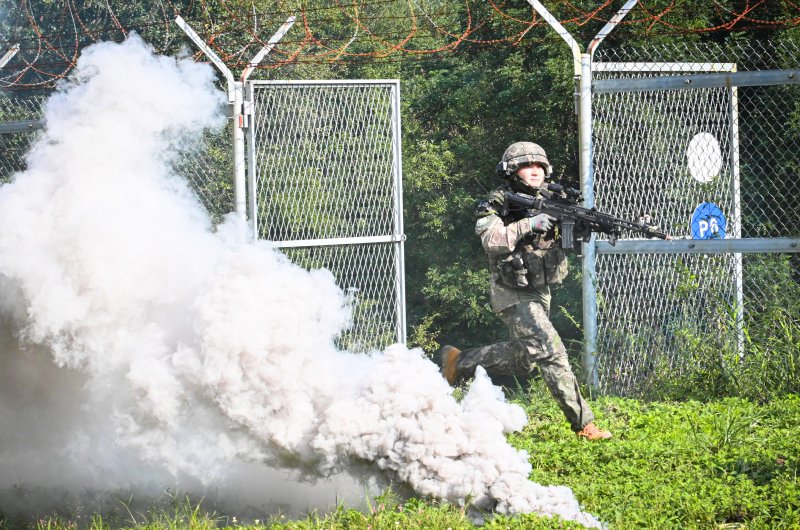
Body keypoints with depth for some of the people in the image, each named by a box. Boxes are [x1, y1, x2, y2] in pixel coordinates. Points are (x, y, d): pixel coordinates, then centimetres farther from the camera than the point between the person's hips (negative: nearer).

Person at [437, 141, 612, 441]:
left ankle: (460, 362, 36)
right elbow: (492, 241, -27)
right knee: (551, 353, -15)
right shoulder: (498, 204, -11)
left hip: (540, 293, 8)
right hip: (514, 295, -8)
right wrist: (528, 225, -31)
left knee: (521, 360, 18)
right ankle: (582, 424, -14)